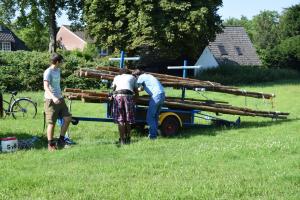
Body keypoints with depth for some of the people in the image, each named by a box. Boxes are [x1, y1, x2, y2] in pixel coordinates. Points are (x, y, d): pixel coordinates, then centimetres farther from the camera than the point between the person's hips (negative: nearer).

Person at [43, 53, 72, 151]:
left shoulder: (58, 70, 12)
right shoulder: (48, 72, -14)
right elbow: (46, 87, -26)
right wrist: (53, 97, -40)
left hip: (60, 99, 8)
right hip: (51, 100, -8)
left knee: (67, 118, 0)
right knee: (51, 123, -1)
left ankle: (61, 140, 11)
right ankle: (51, 145, 9)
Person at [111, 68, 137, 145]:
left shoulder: (117, 77, 31)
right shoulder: (132, 77, 29)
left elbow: (113, 88, 27)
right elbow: (135, 90, 29)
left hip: (118, 95, 1)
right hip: (128, 96, 0)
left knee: (120, 119, 1)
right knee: (128, 120, 9)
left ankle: (122, 140, -3)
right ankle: (127, 139, 15)